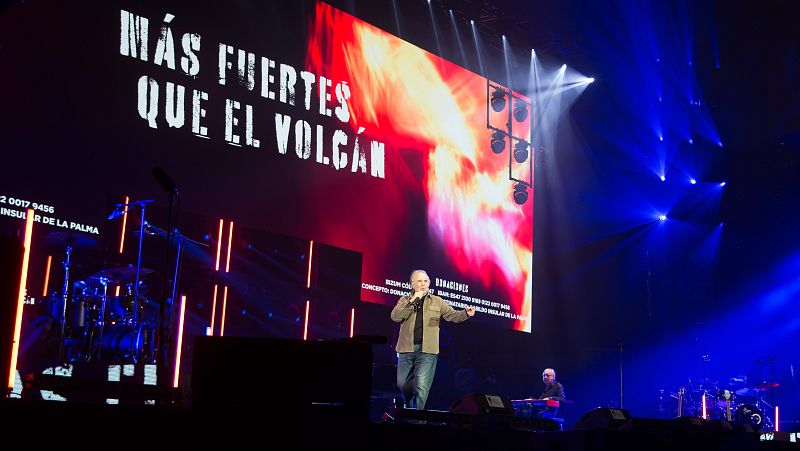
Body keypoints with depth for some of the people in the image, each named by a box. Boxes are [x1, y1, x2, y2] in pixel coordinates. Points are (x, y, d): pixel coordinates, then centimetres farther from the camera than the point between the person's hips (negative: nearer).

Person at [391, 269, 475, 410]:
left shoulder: (437, 302, 12)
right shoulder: (405, 300, 10)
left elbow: (453, 315, 5)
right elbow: (395, 317, -6)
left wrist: (466, 313, -16)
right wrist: (412, 301, -11)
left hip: (427, 350, -2)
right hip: (406, 348, 2)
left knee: (421, 386, -12)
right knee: (402, 384, 9)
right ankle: (408, 409, 33)